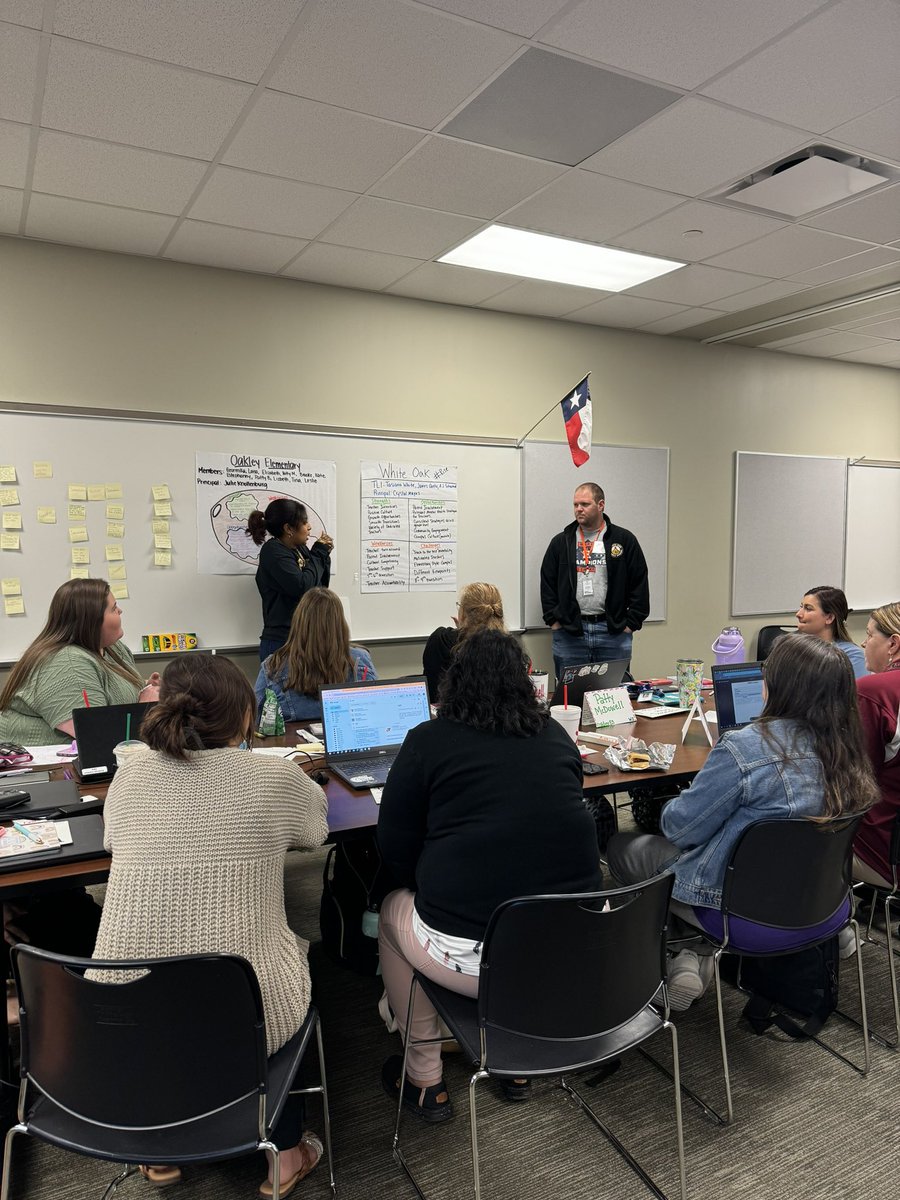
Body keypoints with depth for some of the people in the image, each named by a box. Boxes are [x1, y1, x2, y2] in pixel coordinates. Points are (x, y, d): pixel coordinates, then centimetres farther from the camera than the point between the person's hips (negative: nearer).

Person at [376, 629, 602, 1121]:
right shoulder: (556, 737, 5)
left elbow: (395, 848, -3)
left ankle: (425, 1082, 33)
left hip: (474, 956, -4)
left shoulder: (428, 741, -8)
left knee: (394, 912, 26)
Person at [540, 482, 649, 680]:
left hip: (614, 633, -1)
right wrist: (554, 621, 0)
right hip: (569, 633, 1)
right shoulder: (561, 542, 8)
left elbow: (639, 585, 2)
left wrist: (630, 624, -3)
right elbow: (547, 584, 8)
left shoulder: (625, 540, 3)